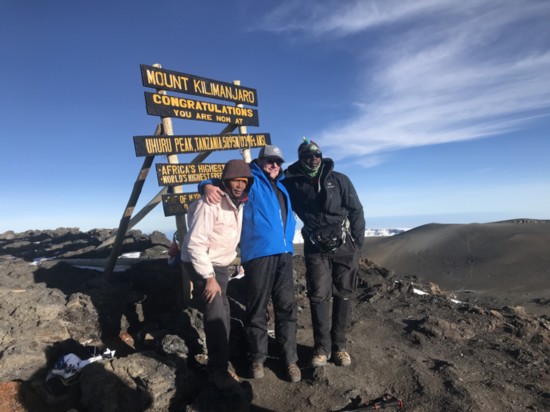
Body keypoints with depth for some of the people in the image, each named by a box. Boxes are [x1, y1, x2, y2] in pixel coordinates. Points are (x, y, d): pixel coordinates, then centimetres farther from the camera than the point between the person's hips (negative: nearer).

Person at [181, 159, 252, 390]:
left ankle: (220, 365, 31)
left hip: (221, 265, 8)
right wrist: (209, 277, -23)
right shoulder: (210, 204, -23)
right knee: (216, 315, -11)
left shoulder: (239, 204, 2)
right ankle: (218, 371, 7)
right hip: (200, 264, -8)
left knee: (222, 313, 13)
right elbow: (195, 243, -25)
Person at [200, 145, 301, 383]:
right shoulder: (251, 181, 6)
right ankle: (257, 358, 21)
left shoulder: (281, 187, 24)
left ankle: (290, 358, 20)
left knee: (287, 307, 7)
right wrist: (208, 186, -23)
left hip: (283, 254, 6)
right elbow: (224, 182, -2)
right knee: (257, 309, 3)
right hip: (258, 254, -6)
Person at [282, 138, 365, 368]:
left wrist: (358, 242, -1)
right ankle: (322, 347, 14)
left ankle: (339, 345, 21)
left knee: (342, 295, 6)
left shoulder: (339, 180, 1)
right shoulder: (293, 184, 1)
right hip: (316, 248, 0)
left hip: (344, 245, 1)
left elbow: (356, 211, 3)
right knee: (319, 296, -1)